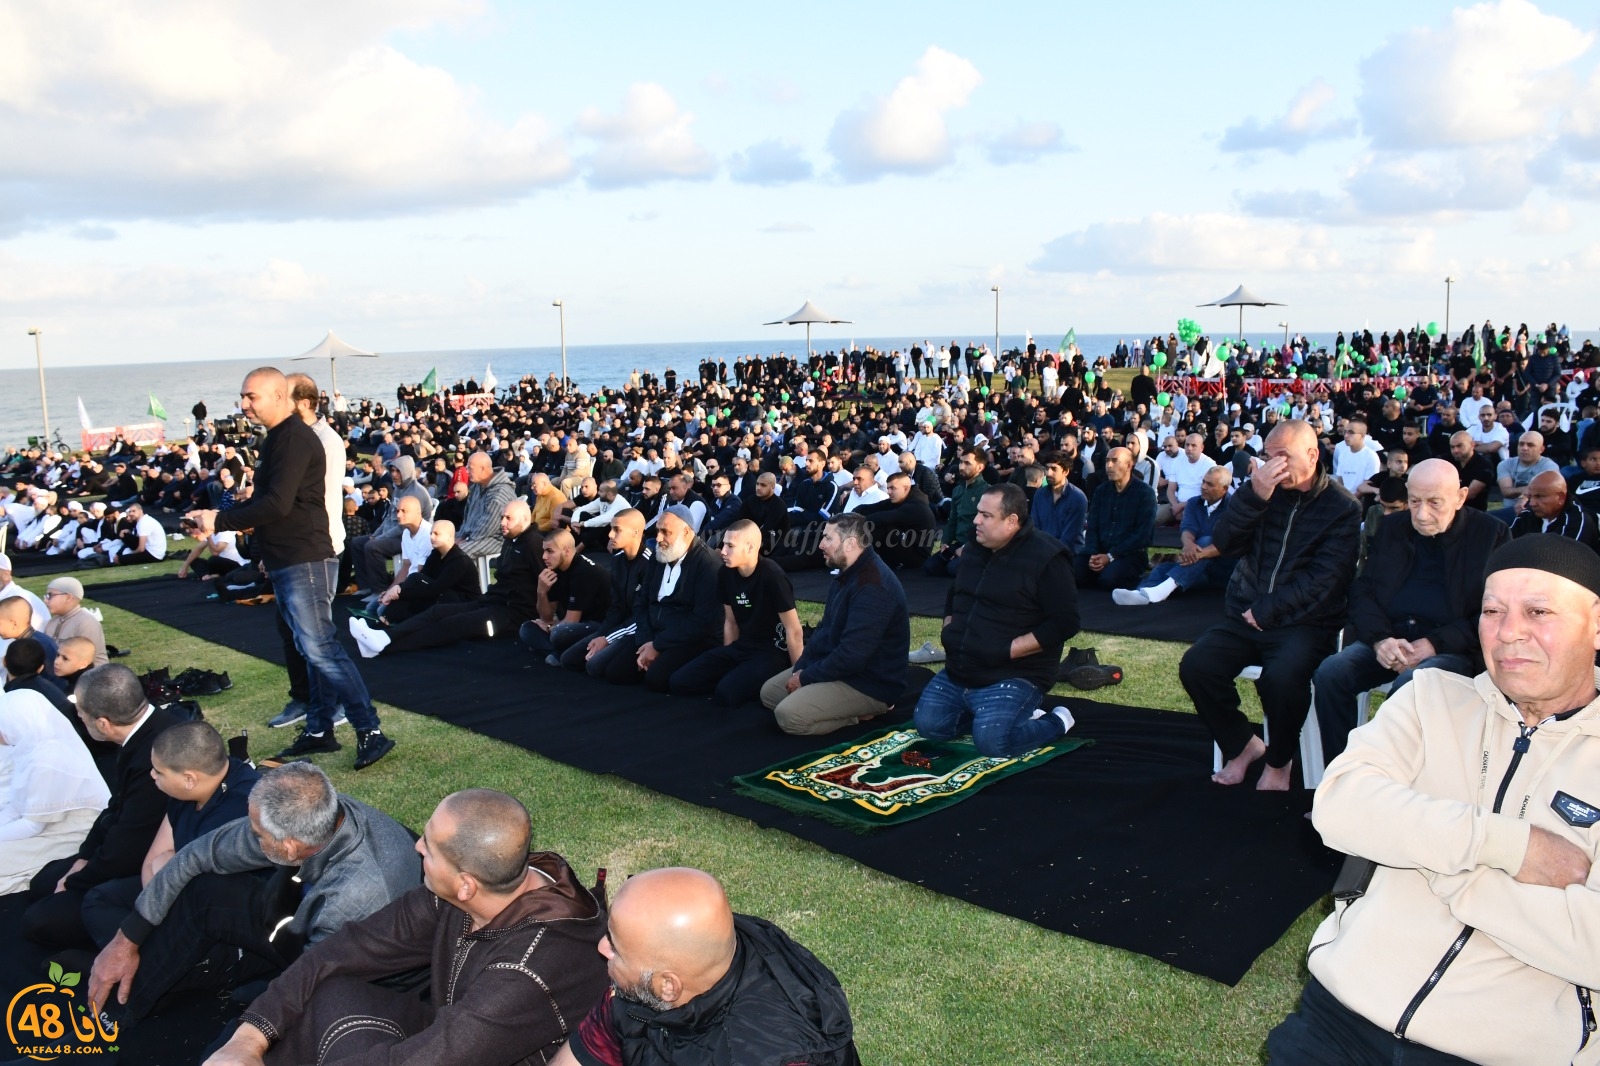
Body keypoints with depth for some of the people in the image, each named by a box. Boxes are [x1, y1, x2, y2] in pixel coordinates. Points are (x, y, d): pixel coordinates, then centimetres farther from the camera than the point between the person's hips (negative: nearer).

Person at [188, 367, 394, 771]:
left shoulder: (294, 438, -14)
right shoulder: (277, 438, 18)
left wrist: (220, 521, -16)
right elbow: (265, 500, 21)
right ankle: (319, 730, 21)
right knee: (312, 648, 13)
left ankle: (371, 733, -11)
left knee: (319, 647, -13)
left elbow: (277, 503, -22)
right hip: (286, 562, 10)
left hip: (306, 560, -10)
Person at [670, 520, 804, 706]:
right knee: (679, 682, -5)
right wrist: (726, 662, 14)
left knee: (726, 692, -31)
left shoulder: (772, 576, -20)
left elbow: (794, 631, -17)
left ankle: (767, 684, -4)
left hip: (774, 651, -7)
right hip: (741, 647, 7)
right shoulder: (725, 574, 1)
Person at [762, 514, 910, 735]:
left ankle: (860, 713, -5)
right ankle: (850, 707, 9)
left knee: (788, 715, -23)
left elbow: (852, 655, -30)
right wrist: (801, 667, 0)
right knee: (769, 692, 12)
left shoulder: (872, 587, -27)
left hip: (869, 684, -11)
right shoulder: (848, 574, 9)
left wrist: (806, 678, -17)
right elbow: (825, 628, 15)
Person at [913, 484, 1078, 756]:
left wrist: (1007, 650, -21)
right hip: (958, 671, 8)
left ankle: (1057, 722, 3)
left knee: (991, 741, -26)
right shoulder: (975, 550, 11)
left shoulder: (1045, 558, -13)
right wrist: (949, 632, 8)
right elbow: (954, 598, 27)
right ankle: (990, 712, 16)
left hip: (1014, 675, -7)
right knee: (927, 724, -3)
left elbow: (1065, 622, -17)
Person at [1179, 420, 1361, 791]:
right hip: (1245, 616, 4)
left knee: (1281, 678, -33)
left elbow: (1322, 580, -11)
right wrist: (1254, 494, -15)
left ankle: (1279, 761, -2)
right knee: (1195, 666, -19)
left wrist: (1266, 611, -16)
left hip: (1304, 624, -4)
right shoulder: (1265, 490, 11)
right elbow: (1224, 542, -2)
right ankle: (1241, 745, 5)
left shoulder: (1342, 508, -1)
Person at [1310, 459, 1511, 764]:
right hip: (1389, 639, 4)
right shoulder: (1391, 527, 14)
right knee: (1330, 673, -24)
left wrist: (1435, 644, -16)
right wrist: (1379, 638, -10)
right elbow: (1362, 589, 10)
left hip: (1453, 648, -4)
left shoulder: (1491, 534, 2)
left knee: (1409, 686, -36)